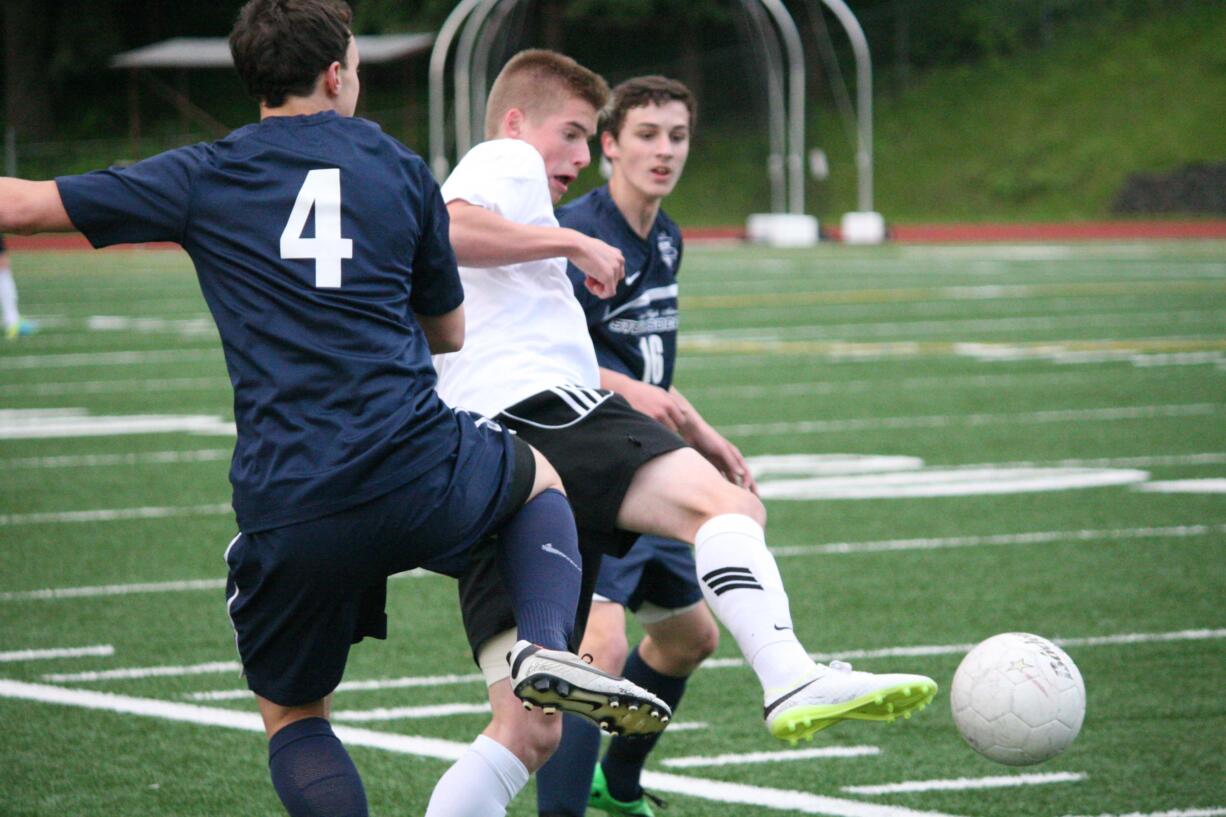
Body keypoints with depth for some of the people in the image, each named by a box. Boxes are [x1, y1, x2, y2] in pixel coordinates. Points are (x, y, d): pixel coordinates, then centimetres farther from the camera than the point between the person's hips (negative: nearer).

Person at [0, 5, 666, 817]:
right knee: (538, 480, 34)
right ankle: (548, 644, 5)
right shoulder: (401, 171, 11)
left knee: (292, 717, 20)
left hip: (285, 509, -1)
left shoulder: (202, 178, 5)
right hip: (419, 473, 1)